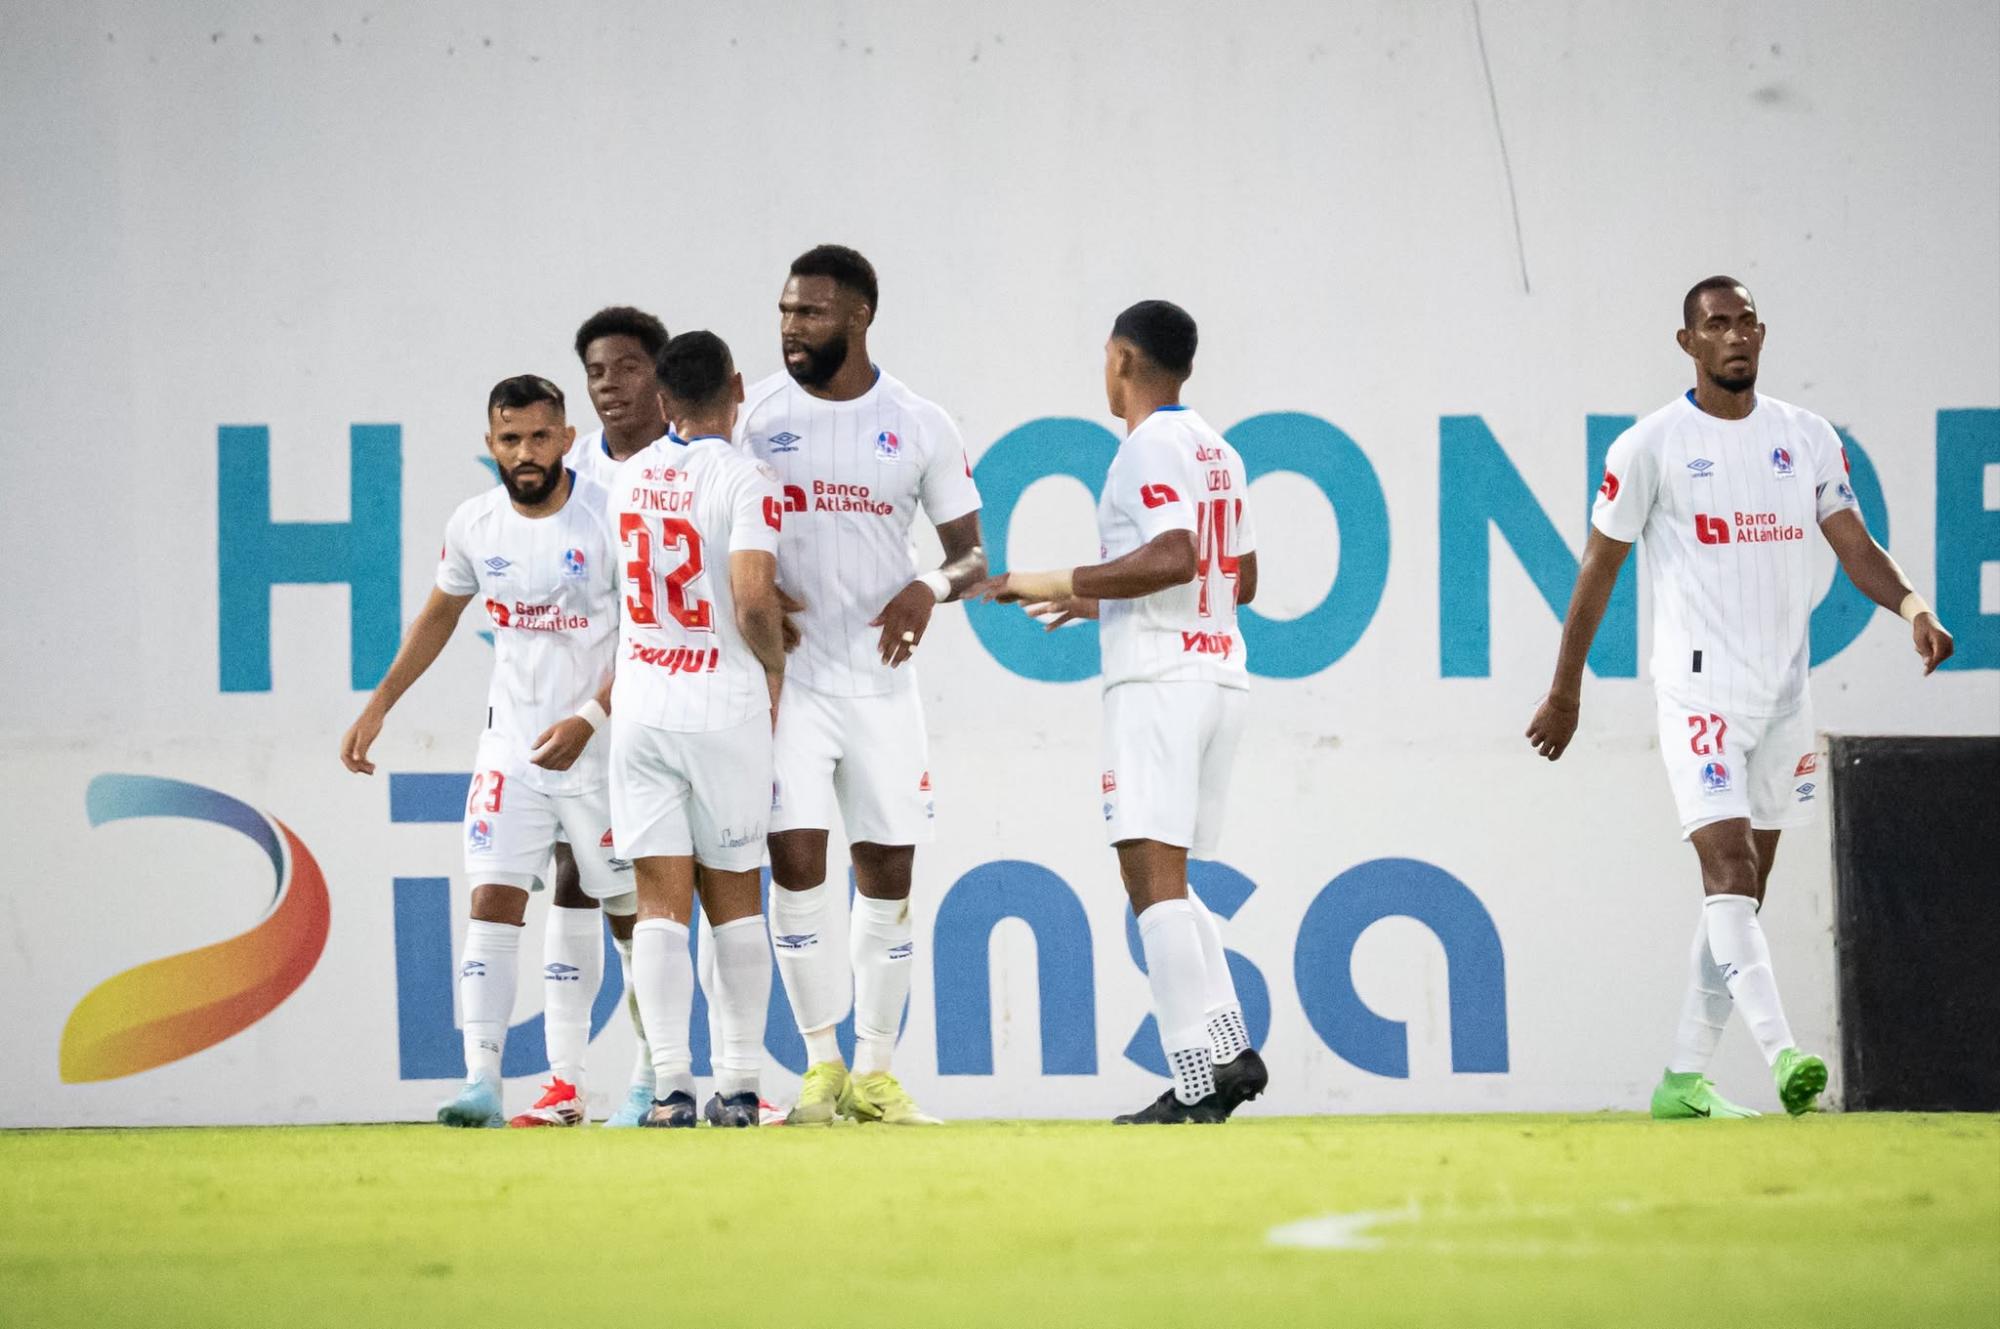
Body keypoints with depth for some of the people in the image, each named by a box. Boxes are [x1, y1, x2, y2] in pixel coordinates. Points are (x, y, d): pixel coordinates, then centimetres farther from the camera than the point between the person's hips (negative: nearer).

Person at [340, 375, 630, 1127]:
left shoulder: (611, 520, -12)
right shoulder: (475, 526, 2)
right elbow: (439, 615, 19)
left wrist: (588, 719, -23)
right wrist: (377, 707, 17)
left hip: (602, 749, -3)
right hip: (512, 747, 3)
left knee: (630, 912, 5)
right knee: (493, 903, -10)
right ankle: (481, 1084, -14)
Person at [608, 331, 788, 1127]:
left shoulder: (631, 478, 8)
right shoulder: (743, 479, -9)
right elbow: (753, 599, -18)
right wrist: (774, 664, 0)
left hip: (642, 703, 3)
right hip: (724, 703, -3)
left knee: (660, 902, 0)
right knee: (734, 898, 8)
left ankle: (670, 1083, -8)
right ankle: (738, 1084, 7)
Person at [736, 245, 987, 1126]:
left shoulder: (919, 427, 3)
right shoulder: (754, 416, 1)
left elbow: (972, 552, 7)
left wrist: (931, 589, -15)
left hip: (880, 681, 1)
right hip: (789, 678, -1)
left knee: (889, 877, 5)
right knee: (796, 862, -11)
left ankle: (875, 1071, 15)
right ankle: (821, 1064, -2)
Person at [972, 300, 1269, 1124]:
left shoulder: (1149, 447, -9)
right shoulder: (1217, 452, 19)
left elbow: (1175, 557, -22)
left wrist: (1065, 584, -15)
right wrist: (1106, 601, 28)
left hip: (1159, 677, -9)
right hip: (1220, 675, 9)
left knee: (1152, 875, -12)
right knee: (1166, 884, 14)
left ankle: (1201, 1079, -19)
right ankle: (1229, 1048, 4)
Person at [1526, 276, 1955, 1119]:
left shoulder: (1806, 438, 9)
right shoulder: (1652, 446, -2)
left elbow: (1854, 544, 3)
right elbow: (1599, 567, 3)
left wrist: (1911, 607, -17)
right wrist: (1564, 691, 5)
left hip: (1783, 691, 5)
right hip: (1699, 690, -5)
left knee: (1744, 889, 7)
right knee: (1728, 866, -18)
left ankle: (1684, 1078, 12)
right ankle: (1782, 1055, -30)